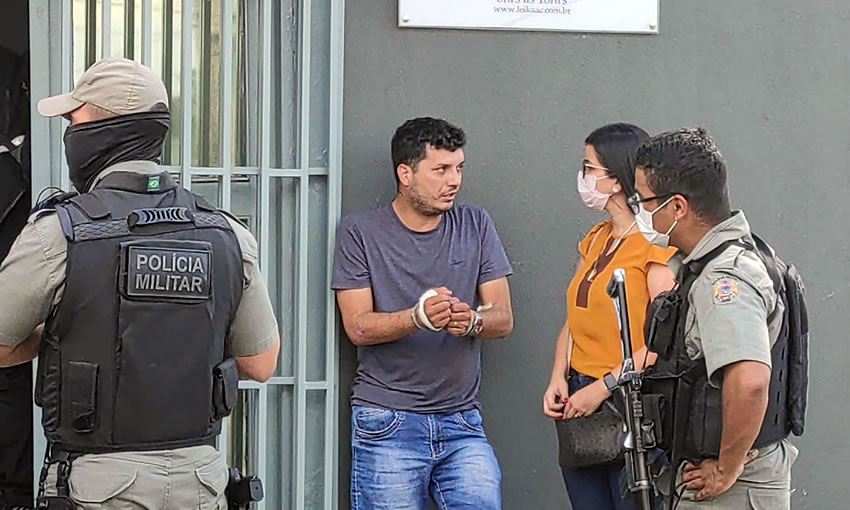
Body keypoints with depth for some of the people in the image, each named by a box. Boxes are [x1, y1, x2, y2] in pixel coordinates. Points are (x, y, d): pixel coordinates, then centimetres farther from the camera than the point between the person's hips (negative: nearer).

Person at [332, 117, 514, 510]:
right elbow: (358, 327, -7)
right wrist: (418, 317, -26)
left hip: (461, 421, 3)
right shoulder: (359, 232, 1)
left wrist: (471, 320, -19)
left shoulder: (476, 226, 9)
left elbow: (503, 318, 5)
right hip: (387, 424, -2)